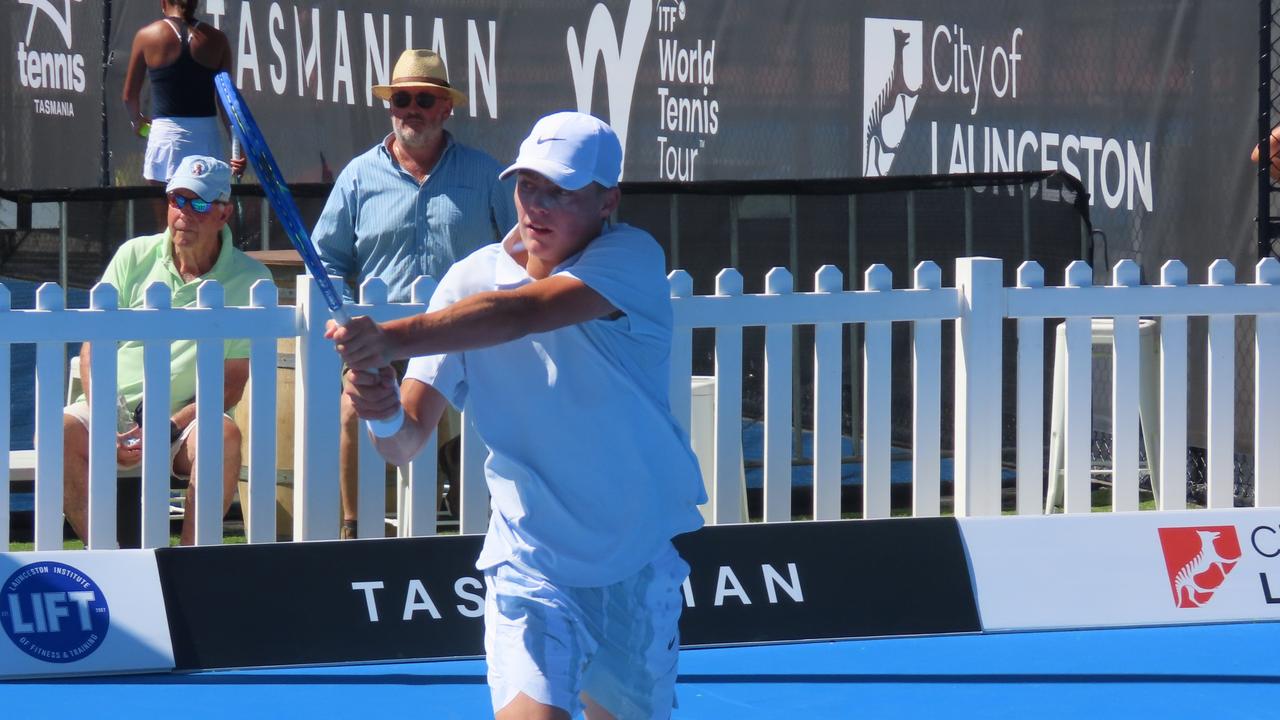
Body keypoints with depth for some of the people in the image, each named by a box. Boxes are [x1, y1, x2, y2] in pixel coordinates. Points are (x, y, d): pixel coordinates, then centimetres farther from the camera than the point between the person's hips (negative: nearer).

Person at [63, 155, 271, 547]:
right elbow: (94, 345, 5)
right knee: (58, 430, -29)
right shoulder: (135, 256, 7)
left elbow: (230, 385, -5)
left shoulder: (249, 279, -1)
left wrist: (166, 431, -18)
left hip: (186, 422, -2)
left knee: (224, 437, -35)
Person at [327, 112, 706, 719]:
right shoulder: (469, 283, -5)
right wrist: (383, 413, -33)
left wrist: (391, 339, -47)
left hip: (640, 561, 0)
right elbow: (408, 439, -8)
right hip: (529, 558, 0)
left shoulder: (632, 259, -14)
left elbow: (522, 312, -34)